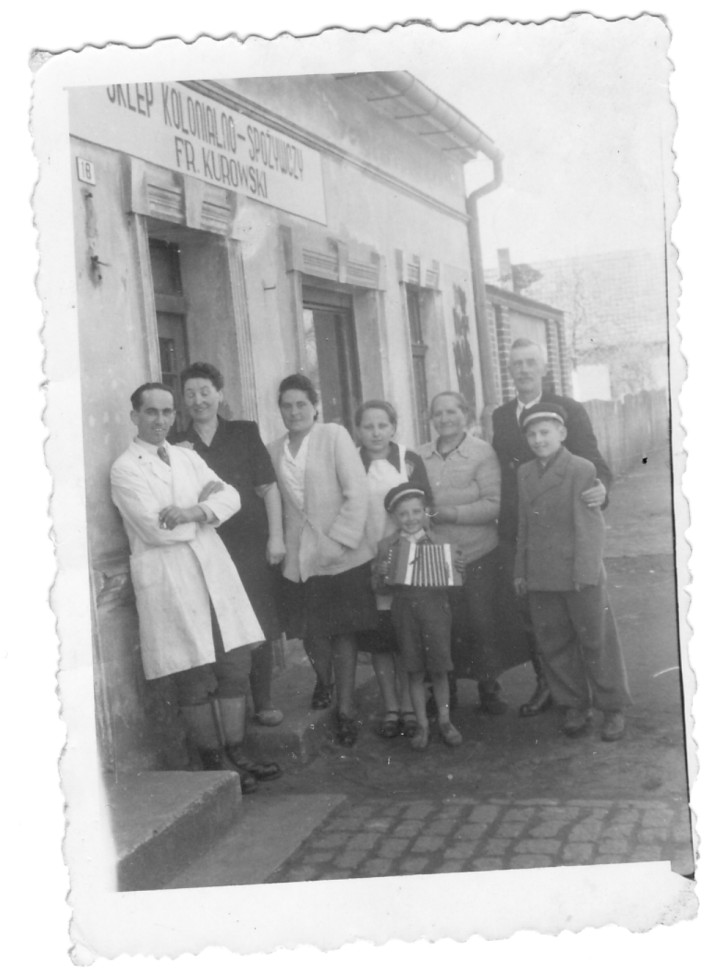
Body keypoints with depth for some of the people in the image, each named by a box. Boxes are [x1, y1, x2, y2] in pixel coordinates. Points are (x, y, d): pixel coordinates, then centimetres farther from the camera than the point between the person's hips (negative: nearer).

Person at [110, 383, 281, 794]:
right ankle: (214, 761, 14)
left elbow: (231, 497, 3)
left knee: (235, 665, 6)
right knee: (196, 678, 0)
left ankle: (236, 752, 19)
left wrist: (193, 512, -16)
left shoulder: (188, 458, 16)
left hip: (213, 567, 6)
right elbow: (158, 529, -14)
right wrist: (206, 502, -3)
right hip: (168, 576, -6)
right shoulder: (125, 469, -3)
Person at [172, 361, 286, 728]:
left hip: (252, 545, 0)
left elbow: (268, 488, 4)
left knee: (259, 626, 4)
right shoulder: (177, 446, 7)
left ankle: (262, 701, 17)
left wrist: (275, 536, -3)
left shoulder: (244, 434, 6)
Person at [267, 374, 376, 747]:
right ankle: (323, 681, 39)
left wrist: (338, 541, -15)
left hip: (342, 556, -3)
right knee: (312, 632, 9)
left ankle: (345, 709, 13)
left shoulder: (334, 436, -3)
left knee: (343, 632, 3)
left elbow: (357, 493, -9)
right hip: (298, 558, 3)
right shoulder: (274, 450, 9)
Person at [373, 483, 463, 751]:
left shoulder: (438, 542, 1)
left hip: (435, 608, -1)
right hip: (404, 611, 1)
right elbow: (377, 585, 5)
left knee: (438, 668, 5)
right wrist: (383, 573, -15)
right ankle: (422, 724, 19)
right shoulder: (386, 546, 3)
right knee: (415, 671, 7)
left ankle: (444, 720, 22)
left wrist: (457, 569, -17)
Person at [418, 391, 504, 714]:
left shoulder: (482, 452, -8)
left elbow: (495, 504, -14)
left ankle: (489, 689, 20)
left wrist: (452, 513, -20)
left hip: (478, 554, -3)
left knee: (481, 623, 4)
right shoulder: (420, 456, 3)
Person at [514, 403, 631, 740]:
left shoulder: (581, 469, -8)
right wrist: (520, 571, 13)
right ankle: (575, 706, 23)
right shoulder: (524, 473, 11)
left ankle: (612, 708, 18)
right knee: (554, 645, 9)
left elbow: (590, 525, -11)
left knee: (596, 641, 5)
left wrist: (585, 572, -15)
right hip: (540, 578, 5)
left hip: (580, 576, -5)